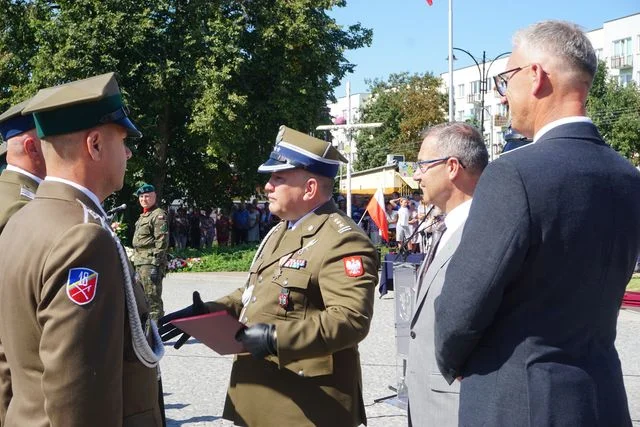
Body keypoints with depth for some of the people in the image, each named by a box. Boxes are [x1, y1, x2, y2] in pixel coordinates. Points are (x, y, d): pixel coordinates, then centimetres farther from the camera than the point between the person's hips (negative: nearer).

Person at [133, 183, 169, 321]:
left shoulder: (159, 215, -8)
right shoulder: (142, 216, 22)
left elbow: (162, 242, -17)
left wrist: (156, 265, -22)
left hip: (151, 263, -10)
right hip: (140, 263, 10)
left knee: (153, 299, -10)